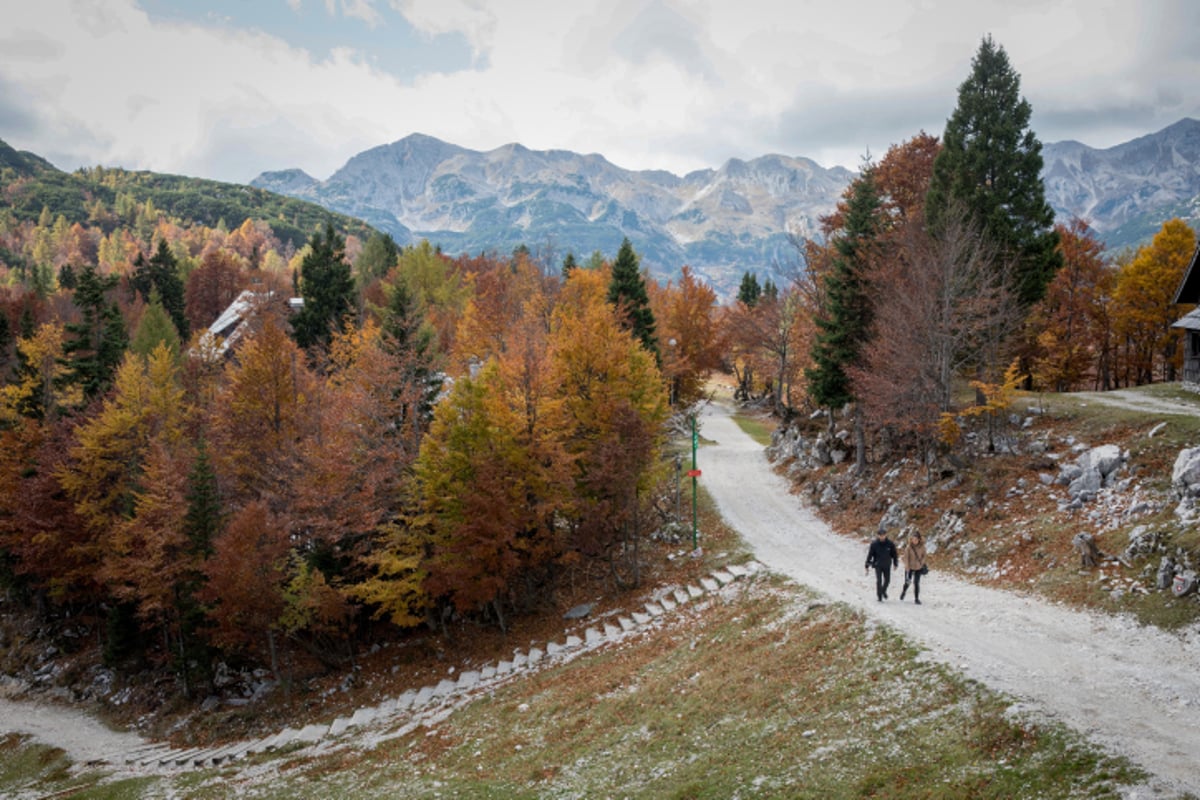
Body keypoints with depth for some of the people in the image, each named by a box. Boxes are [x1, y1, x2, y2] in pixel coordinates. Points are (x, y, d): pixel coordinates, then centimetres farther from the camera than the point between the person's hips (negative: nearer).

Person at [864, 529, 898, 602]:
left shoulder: (890, 544, -7)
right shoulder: (874, 544, -12)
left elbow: (894, 554, 7)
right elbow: (870, 555, -5)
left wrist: (895, 563, 13)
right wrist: (867, 565, -4)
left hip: (887, 565, 2)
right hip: (878, 565, -2)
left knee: (887, 580, 9)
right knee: (879, 581, -5)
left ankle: (883, 591, 38)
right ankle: (879, 596, 7)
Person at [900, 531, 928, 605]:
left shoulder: (922, 546, -10)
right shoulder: (908, 546, -16)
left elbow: (923, 555, 5)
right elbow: (906, 558, -13)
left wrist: (922, 563, -7)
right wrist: (907, 568, -17)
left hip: (918, 568, 1)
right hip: (910, 567, -1)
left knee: (916, 583, -1)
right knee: (907, 582, 7)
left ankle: (916, 599, 9)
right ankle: (903, 591, 37)